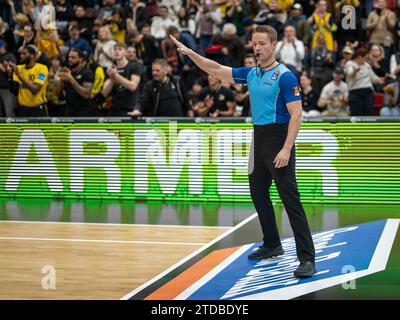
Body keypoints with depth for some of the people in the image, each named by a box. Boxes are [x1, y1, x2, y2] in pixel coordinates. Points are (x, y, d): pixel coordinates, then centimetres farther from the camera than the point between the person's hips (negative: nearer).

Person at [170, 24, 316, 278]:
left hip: (278, 141, -9)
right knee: (258, 194, 16)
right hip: (259, 141, 9)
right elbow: (217, 70, 17)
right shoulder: (251, 74, 11)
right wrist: (190, 53, 7)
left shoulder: (285, 76, -12)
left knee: (291, 199, -12)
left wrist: (286, 149, -24)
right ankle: (272, 245, 31)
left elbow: (296, 115, -17)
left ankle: (307, 258, -12)